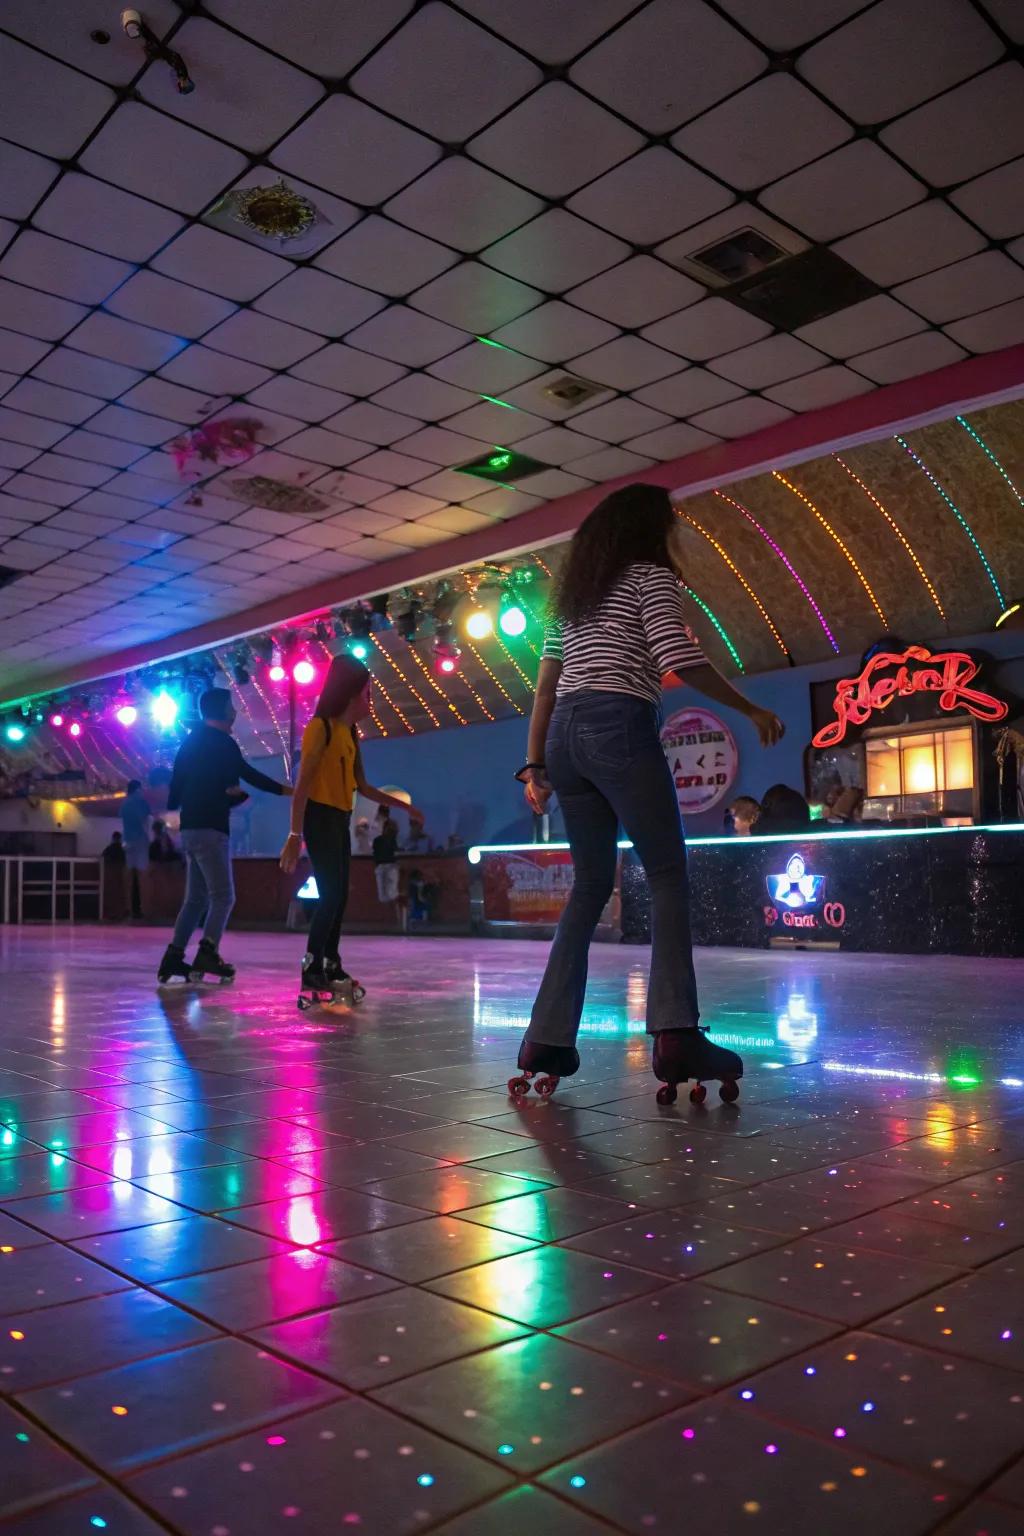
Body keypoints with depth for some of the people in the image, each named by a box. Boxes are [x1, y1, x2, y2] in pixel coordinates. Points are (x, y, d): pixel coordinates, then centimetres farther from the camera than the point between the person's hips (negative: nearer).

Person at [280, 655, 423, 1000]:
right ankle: (312, 968, -9)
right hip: (321, 818, -8)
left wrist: (404, 807, 19)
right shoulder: (321, 727, -9)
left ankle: (331, 966, 14)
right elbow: (302, 784, -15)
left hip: (341, 820, 9)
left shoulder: (349, 733, 16)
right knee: (330, 894, -13)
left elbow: (362, 787, 19)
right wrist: (295, 834, -22)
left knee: (339, 896, 8)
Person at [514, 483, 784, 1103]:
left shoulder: (573, 591, 25)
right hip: (621, 728, -7)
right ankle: (676, 1030, -19)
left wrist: (535, 763, 18)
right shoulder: (651, 576, 4)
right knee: (668, 875, -6)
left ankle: (549, 1039, 6)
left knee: (591, 884, 10)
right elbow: (680, 659, -11)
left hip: (566, 733, 7)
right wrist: (753, 710, -1)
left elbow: (547, 684, 19)